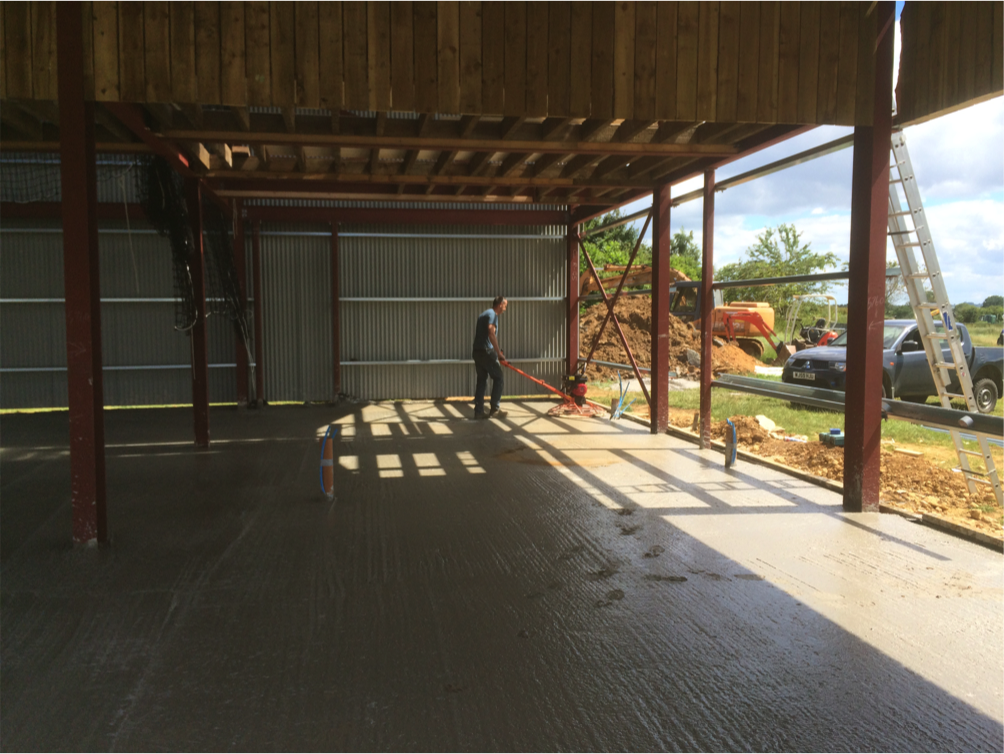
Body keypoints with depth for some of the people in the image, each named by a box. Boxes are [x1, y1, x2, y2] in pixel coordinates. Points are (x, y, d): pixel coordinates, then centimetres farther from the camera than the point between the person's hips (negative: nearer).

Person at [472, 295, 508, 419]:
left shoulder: (485, 314, 20)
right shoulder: (492, 314, -10)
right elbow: (491, 334, -21)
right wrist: (499, 353, -19)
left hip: (477, 351, 9)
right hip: (486, 351, -9)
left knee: (481, 380, 11)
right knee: (498, 378, 0)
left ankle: (479, 411, 10)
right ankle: (495, 410, 0)